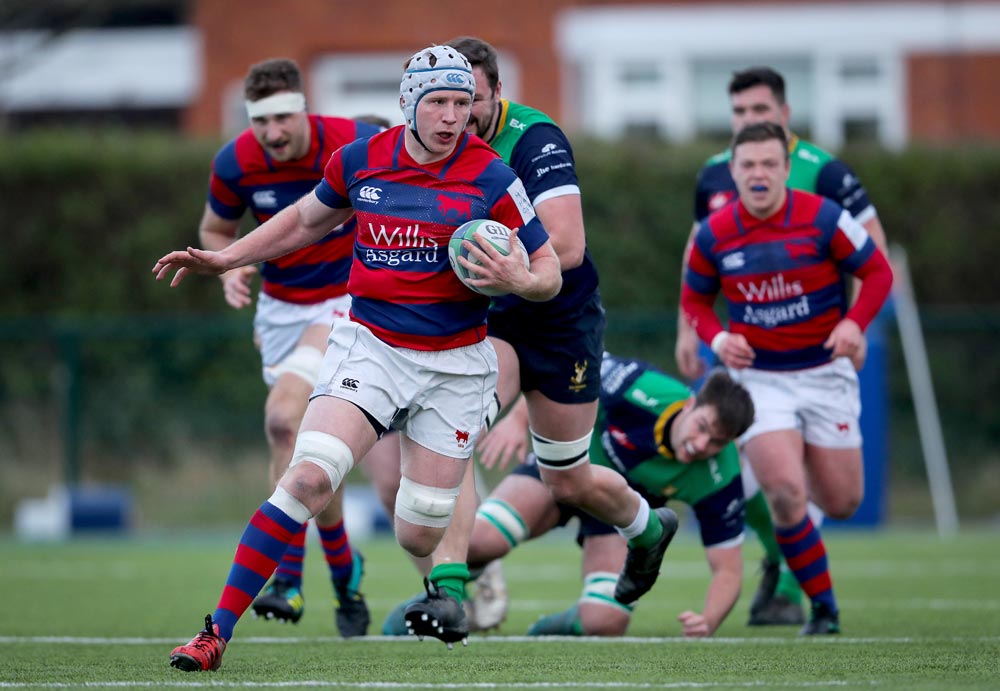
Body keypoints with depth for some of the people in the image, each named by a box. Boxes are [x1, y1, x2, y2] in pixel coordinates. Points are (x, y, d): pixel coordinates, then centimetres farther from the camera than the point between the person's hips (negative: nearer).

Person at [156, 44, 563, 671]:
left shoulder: (491, 179, -9)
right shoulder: (359, 160, -1)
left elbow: (550, 275, -2)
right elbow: (307, 220, 20)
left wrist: (517, 280, -25)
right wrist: (223, 260, 17)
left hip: (456, 364, -1)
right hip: (369, 343, 1)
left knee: (419, 538, 0)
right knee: (310, 476, -23)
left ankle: (444, 584, 41)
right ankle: (218, 632, -20)